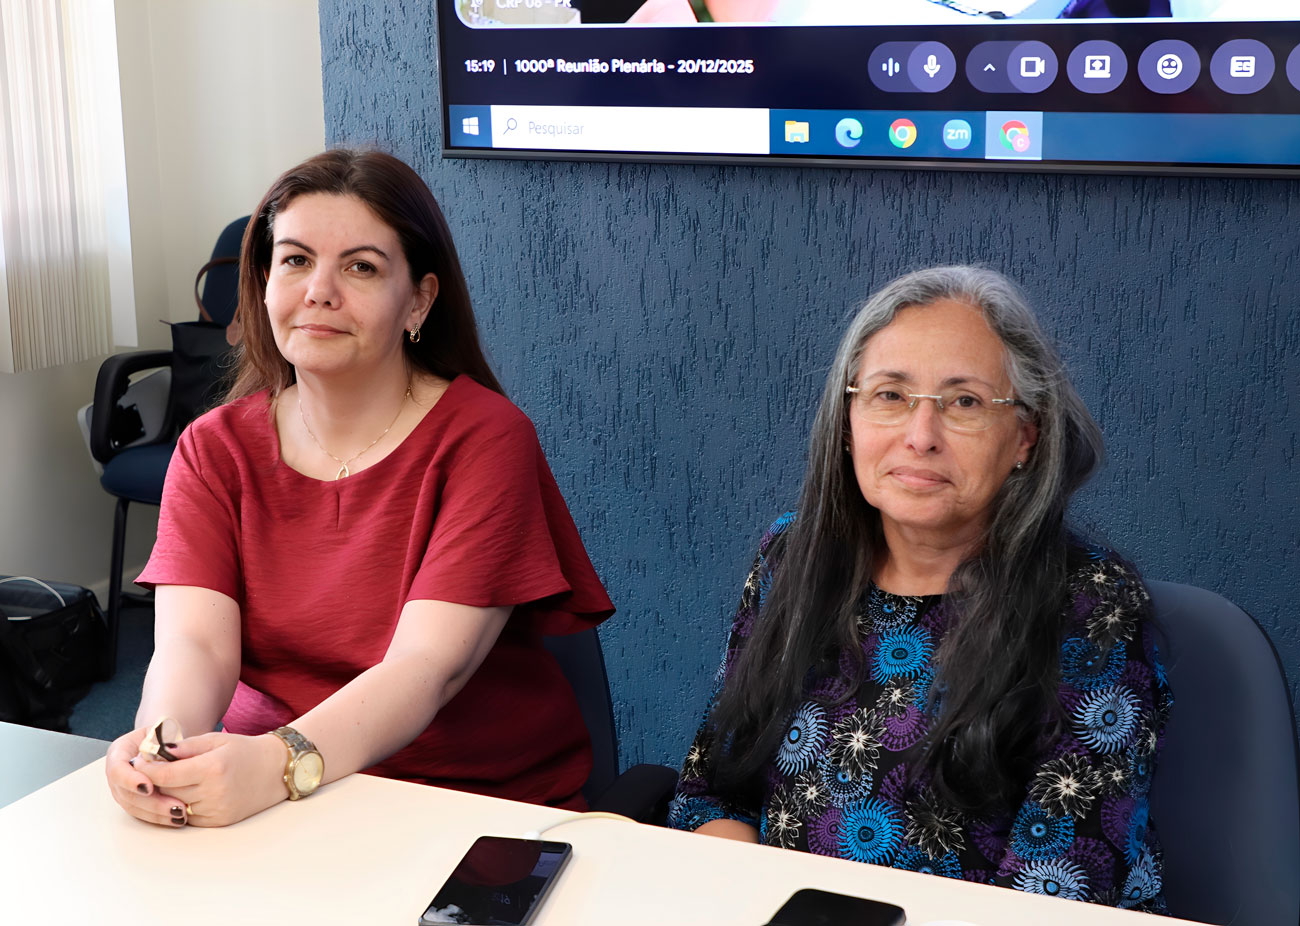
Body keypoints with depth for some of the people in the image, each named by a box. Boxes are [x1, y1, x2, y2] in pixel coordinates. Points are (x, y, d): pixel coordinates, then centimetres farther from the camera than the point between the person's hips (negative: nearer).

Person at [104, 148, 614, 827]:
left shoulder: (486, 440, -8)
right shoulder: (215, 449, 6)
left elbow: (428, 664, -19)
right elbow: (193, 642, -9)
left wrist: (281, 761, -36)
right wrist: (161, 743, -32)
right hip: (260, 796, 4)